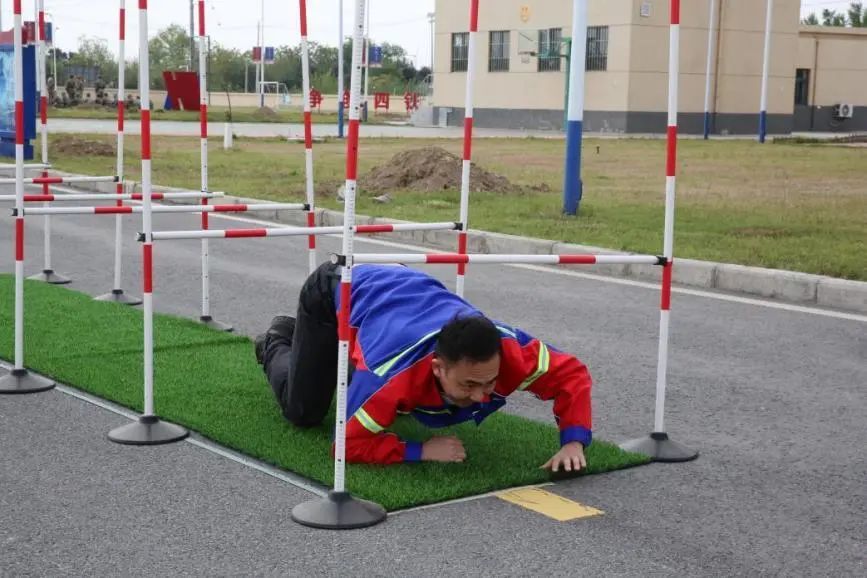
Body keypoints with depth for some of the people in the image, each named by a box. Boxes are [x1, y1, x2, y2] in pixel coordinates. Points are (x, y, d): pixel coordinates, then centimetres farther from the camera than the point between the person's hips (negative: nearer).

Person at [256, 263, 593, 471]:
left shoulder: (507, 351, -37)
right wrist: (423, 451, -43)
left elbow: (572, 374, -25)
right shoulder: (395, 372, -48)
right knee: (303, 413, -2)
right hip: (333, 292, -4)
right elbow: (350, 443, -38)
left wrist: (574, 442, -38)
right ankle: (277, 341, 26)